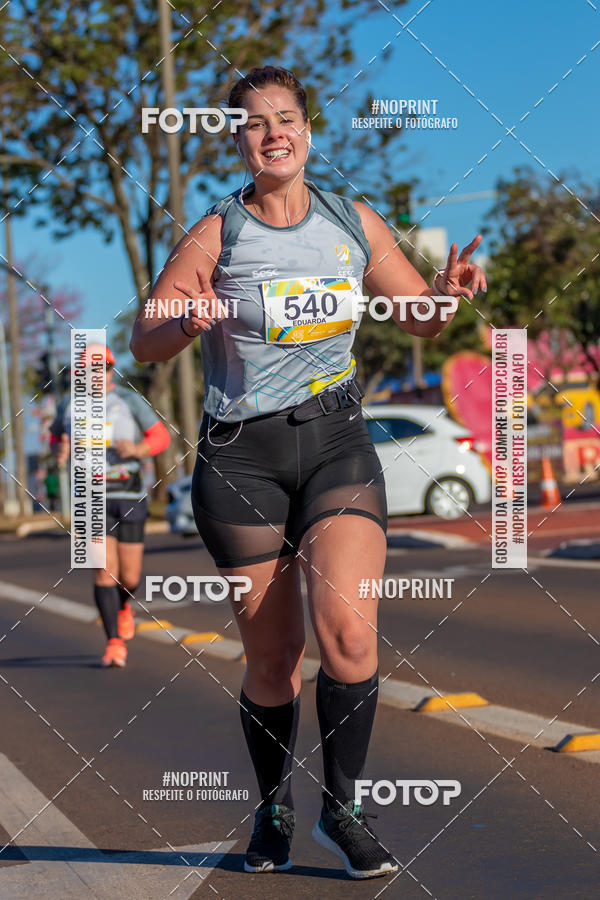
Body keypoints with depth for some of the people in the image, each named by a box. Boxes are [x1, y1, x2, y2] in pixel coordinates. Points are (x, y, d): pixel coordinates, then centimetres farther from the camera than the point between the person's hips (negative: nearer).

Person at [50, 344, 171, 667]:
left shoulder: (129, 401, -2)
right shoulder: (71, 407, 5)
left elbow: (161, 437, 1)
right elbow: (56, 436, 24)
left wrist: (138, 450, -21)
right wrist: (60, 452, -1)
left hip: (129, 497, 0)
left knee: (129, 577, 4)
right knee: (104, 571, -15)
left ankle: (123, 606, 41)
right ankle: (115, 644, -9)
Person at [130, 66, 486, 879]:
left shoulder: (355, 224, 6)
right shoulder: (215, 236, -3)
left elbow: (422, 318, 15)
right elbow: (144, 345, -1)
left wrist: (451, 291, -7)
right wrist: (185, 324, -23)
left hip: (337, 444, 2)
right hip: (241, 456, -1)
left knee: (350, 631, -17)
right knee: (272, 656, 2)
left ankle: (341, 808, 1)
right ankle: (275, 810, 26)